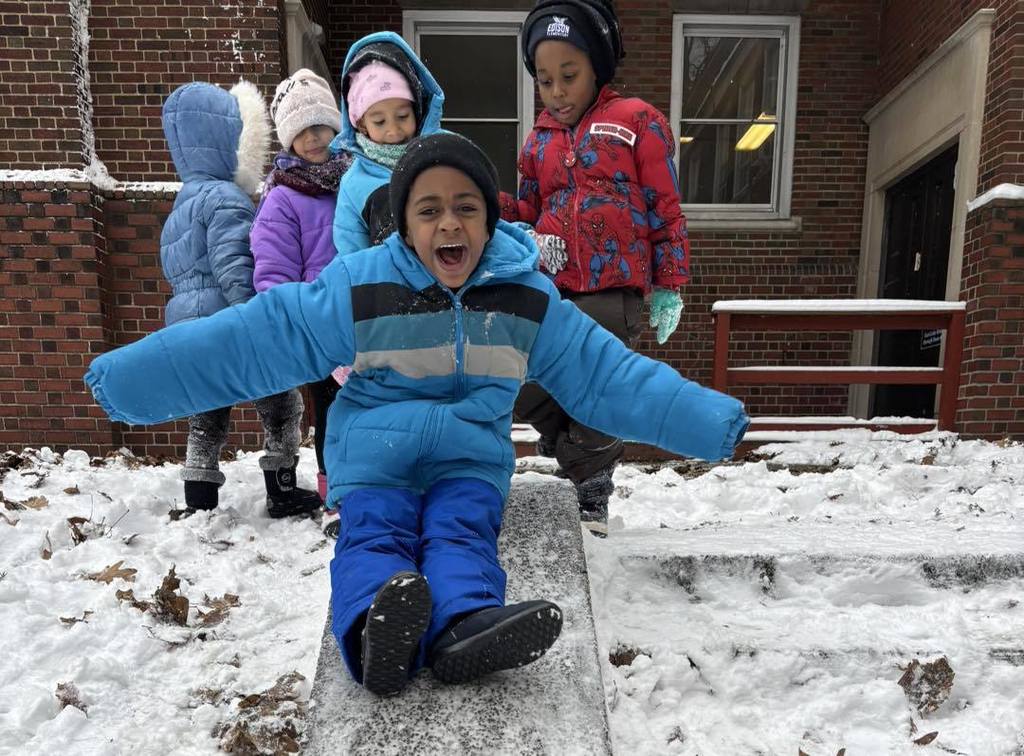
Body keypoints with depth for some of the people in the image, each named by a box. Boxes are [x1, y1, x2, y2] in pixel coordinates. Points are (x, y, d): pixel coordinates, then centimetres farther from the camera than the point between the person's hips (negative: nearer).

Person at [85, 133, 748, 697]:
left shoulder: (528, 298, -2)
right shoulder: (357, 289, -6)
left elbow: (608, 373, 2)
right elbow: (249, 339, -5)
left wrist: (710, 421, -1)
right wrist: (127, 378, -8)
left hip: (471, 452, 1)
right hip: (375, 449, 0)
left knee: (461, 531, -26)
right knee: (374, 531, -26)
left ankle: (464, 627, -49)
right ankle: (376, 631, -49)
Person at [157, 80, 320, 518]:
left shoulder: (183, 203, 20)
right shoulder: (225, 198, -11)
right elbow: (233, 269, -20)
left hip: (189, 331, 9)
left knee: (207, 421, 14)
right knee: (282, 405, 6)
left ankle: (199, 505, 20)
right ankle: (283, 494, 12)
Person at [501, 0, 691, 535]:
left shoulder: (637, 121, 3)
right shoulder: (539, 139, 17)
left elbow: (664, 210, 2)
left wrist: (668, 286, -1)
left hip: (612, 290, -4)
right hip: (548, 288, 5)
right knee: (521, 389, 1)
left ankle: (590, 496, 21)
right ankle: (573, 450, 28)